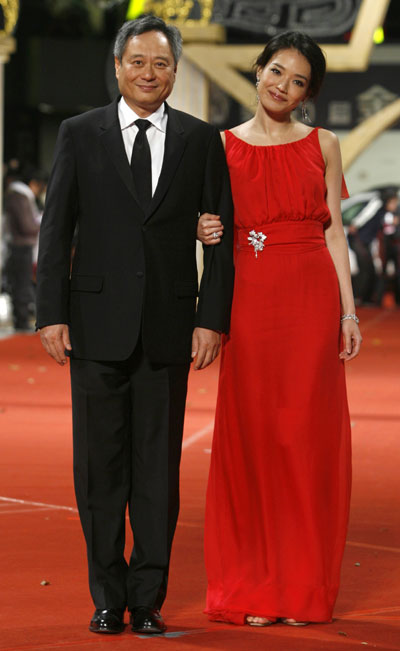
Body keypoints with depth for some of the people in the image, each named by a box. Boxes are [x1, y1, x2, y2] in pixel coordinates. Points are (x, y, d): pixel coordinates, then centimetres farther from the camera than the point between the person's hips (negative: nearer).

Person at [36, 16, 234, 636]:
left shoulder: (201, 140, 6)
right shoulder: (80, 134, 4)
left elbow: (221, 235, 5)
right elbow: (56, 229, 3)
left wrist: (213, 320, -3)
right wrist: (52, 314, -5)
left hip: (168, 327, 0)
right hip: (98, 324, 0)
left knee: (158, 467, 4)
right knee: (100, 466, 4)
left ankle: (149, 598, 11)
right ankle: (108, 598, 13)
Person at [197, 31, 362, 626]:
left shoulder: (323, 145, 9)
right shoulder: (222, 146, 10)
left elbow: (334, 232, 7)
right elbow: (216, 226, 15)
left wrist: (349, 312, -1)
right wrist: (205, 233, -9)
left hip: (312, 296, 0)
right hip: (250, 298, 0)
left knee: (308, 432, -1)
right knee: (251, 432, 0)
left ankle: (304, 587, 6)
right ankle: (253, 586, 7)